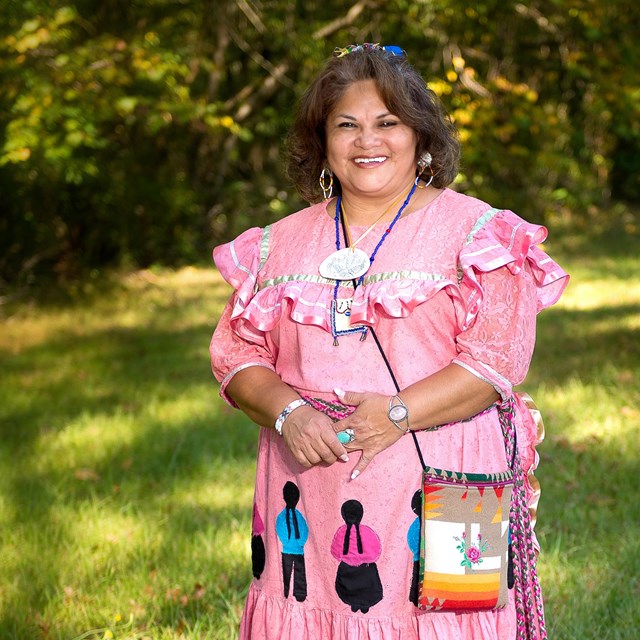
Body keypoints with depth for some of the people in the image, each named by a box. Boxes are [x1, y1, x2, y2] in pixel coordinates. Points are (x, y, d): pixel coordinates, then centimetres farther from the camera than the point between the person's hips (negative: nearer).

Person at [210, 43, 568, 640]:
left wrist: (399, 412, -19)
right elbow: (236, 353, 8)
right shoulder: (280, 244, 13)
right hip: (308, 495, 3)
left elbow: (498, 355, -8)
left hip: (434, 489, -3)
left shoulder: (474, 230, 2)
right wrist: (287, 412, -11)